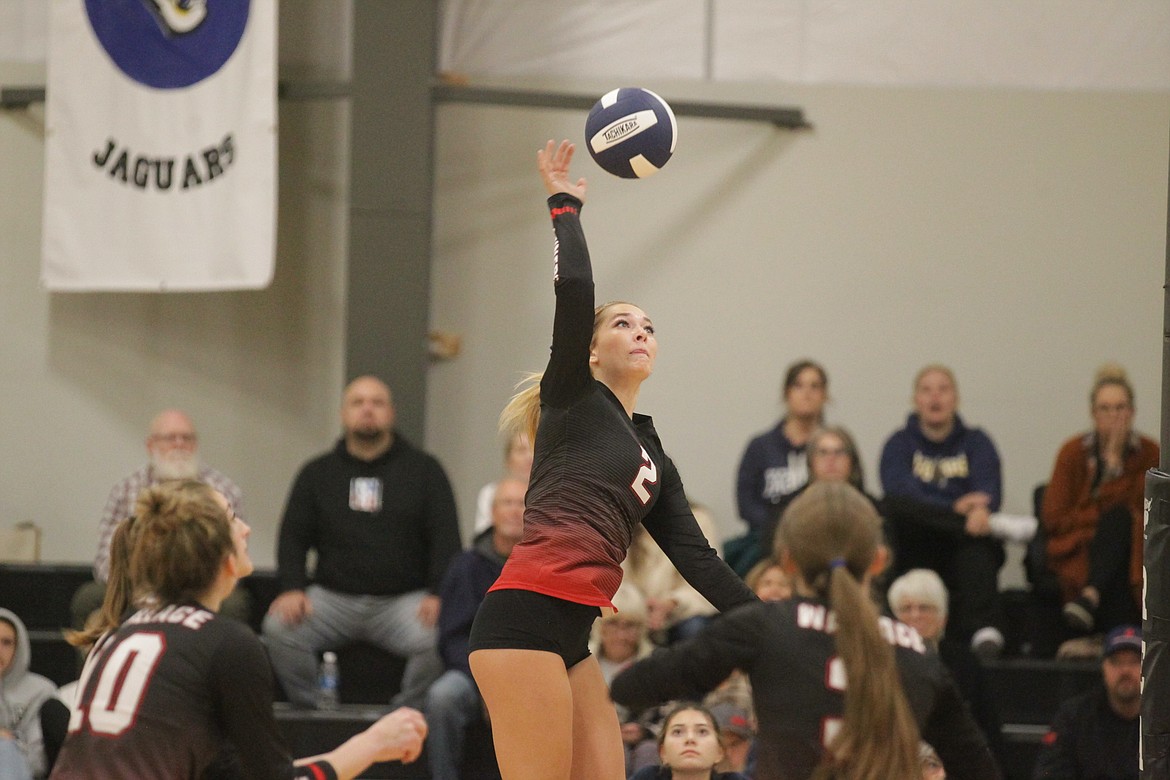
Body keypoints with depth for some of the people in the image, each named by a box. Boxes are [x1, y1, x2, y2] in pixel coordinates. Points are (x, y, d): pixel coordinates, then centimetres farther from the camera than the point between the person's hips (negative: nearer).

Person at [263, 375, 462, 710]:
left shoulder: (423, 470, 10)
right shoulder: (317, 473, 15)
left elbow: (446, 539, 4)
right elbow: (293, 537, 12)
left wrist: (438, 594, -13)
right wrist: (292, 589, -8)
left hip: (404, 599, -2)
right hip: (333, 596, 2)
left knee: (437, 639, -33)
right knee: (279, 627, -26)